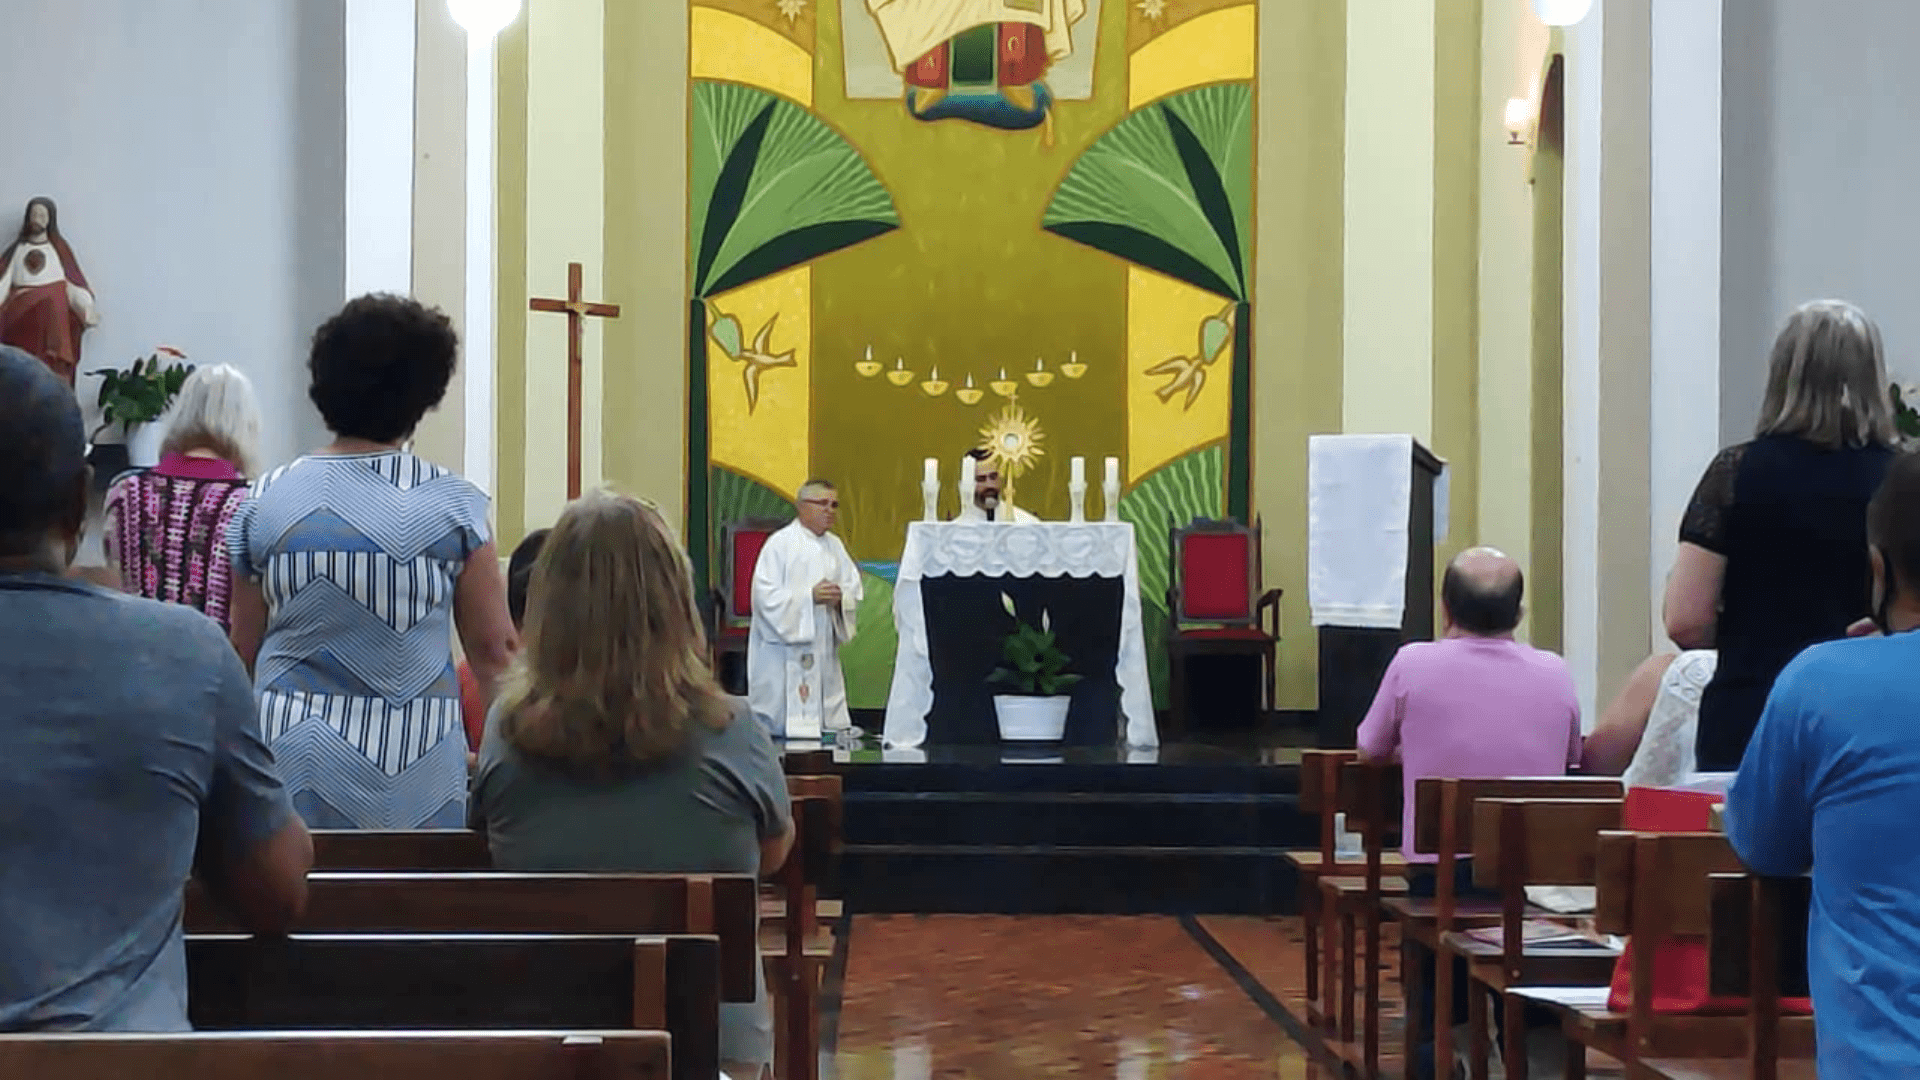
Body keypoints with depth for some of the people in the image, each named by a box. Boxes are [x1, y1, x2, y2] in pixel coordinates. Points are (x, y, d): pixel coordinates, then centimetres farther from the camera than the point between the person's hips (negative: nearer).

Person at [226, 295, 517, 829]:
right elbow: (492, 646, -1)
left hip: (292, 757, 3)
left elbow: (243, 646, 9)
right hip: (414, 767, -2)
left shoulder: (266, 500, 4)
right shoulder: (451, 504, -4)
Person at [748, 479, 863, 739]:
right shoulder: (780, 544, -7)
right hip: (785, 656, -6)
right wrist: (810, 597, -21)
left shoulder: (835, 546, 13)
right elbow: (766, 596, -14)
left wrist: (841, 598, -10)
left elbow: (855, 590, 12)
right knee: (780, 727, -6)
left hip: (823, 654, 6)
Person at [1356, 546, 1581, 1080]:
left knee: (1440, 1025, 22)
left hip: (1440, 878, -1)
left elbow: (1371, 752, 11)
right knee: (1534, 1029, 24)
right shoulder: (1555, 673, 0)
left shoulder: (1413, 663, -7)